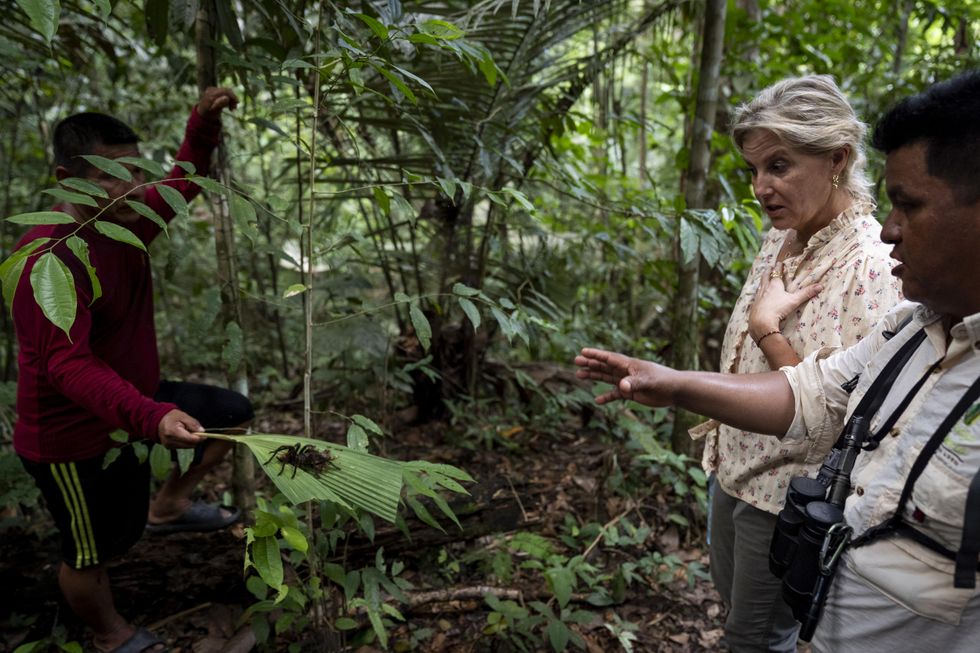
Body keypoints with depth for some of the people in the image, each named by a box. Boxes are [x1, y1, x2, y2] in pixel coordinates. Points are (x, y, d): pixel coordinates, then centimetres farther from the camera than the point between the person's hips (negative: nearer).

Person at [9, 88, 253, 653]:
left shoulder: (124, 220, -5)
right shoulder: (49, 259, -31)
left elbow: (182, 184, 10)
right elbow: (69, 365, -39)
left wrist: (204, 125, -9)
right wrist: (152, 417, -54)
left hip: (134, 403, 8)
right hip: (76, 438, -8)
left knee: (235, 413, 17)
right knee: (93, 554, 12)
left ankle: (167, 507, 29)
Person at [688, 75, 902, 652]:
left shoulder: (871, 265, -25)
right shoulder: (782, 237, -1)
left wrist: (766, 328, -27)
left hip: (787, 496, -7)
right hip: (734, 470, 8)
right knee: (736, 605, 27)